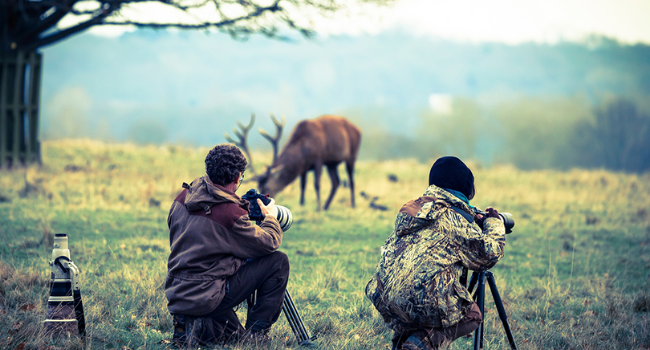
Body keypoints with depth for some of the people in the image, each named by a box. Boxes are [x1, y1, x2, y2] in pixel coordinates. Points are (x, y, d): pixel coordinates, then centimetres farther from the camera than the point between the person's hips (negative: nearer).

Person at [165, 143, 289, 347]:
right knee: (279, 261, -1)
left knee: (234, 335, 28)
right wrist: (270, 217, 14)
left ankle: (190, 326, 3)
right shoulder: (231, 213, -20)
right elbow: (270, 243, -7)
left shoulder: (184, 197, 1)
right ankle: (256, 332, 4)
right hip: (205, 298, -8)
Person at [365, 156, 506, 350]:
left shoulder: (409, 209, 17)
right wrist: (493, 223, 21)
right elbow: (488, 254, 4)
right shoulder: (456, 219, -2)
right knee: (472, 315, 15)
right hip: (424, 303, -7)